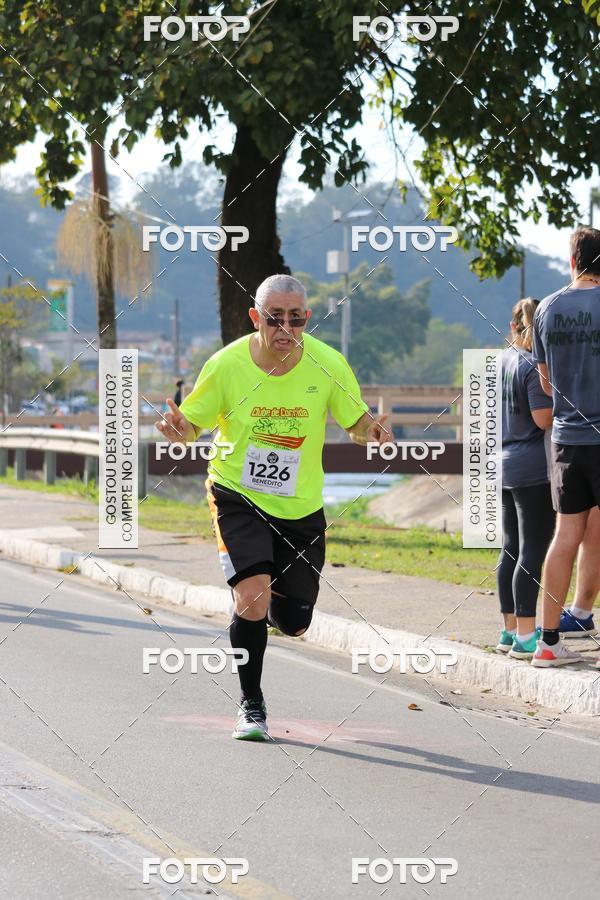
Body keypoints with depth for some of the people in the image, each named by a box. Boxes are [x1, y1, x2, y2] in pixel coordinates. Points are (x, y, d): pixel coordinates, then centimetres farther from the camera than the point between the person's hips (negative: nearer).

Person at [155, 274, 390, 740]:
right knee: (253, 592, -23)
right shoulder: (227, 365, -14)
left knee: (293, 623, 6)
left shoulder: (328, 364, -11)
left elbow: (356, 422, 2)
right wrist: (180, 431, -26)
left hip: (301, 508, 2)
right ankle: (251, 706, -4)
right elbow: (194, 423, -3)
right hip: (238, 497, -2)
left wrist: (372, 431, -21)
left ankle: (269, 606, 46)